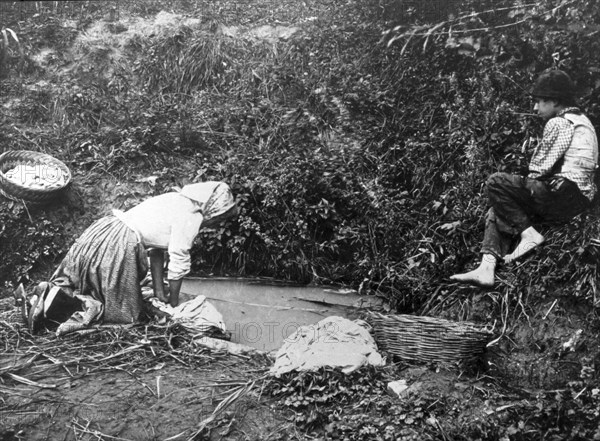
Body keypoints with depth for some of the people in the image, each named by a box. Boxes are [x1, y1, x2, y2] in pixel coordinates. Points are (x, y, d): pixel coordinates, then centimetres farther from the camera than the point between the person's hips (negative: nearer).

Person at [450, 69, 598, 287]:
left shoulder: (559, 123, -9)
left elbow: (540, 169, -13)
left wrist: (524, 185, 6)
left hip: (564, 194, -10)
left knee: (496, 182, -13)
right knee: (497, 211, 10)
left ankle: (529, 234, -10)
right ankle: (487, 268, -5)